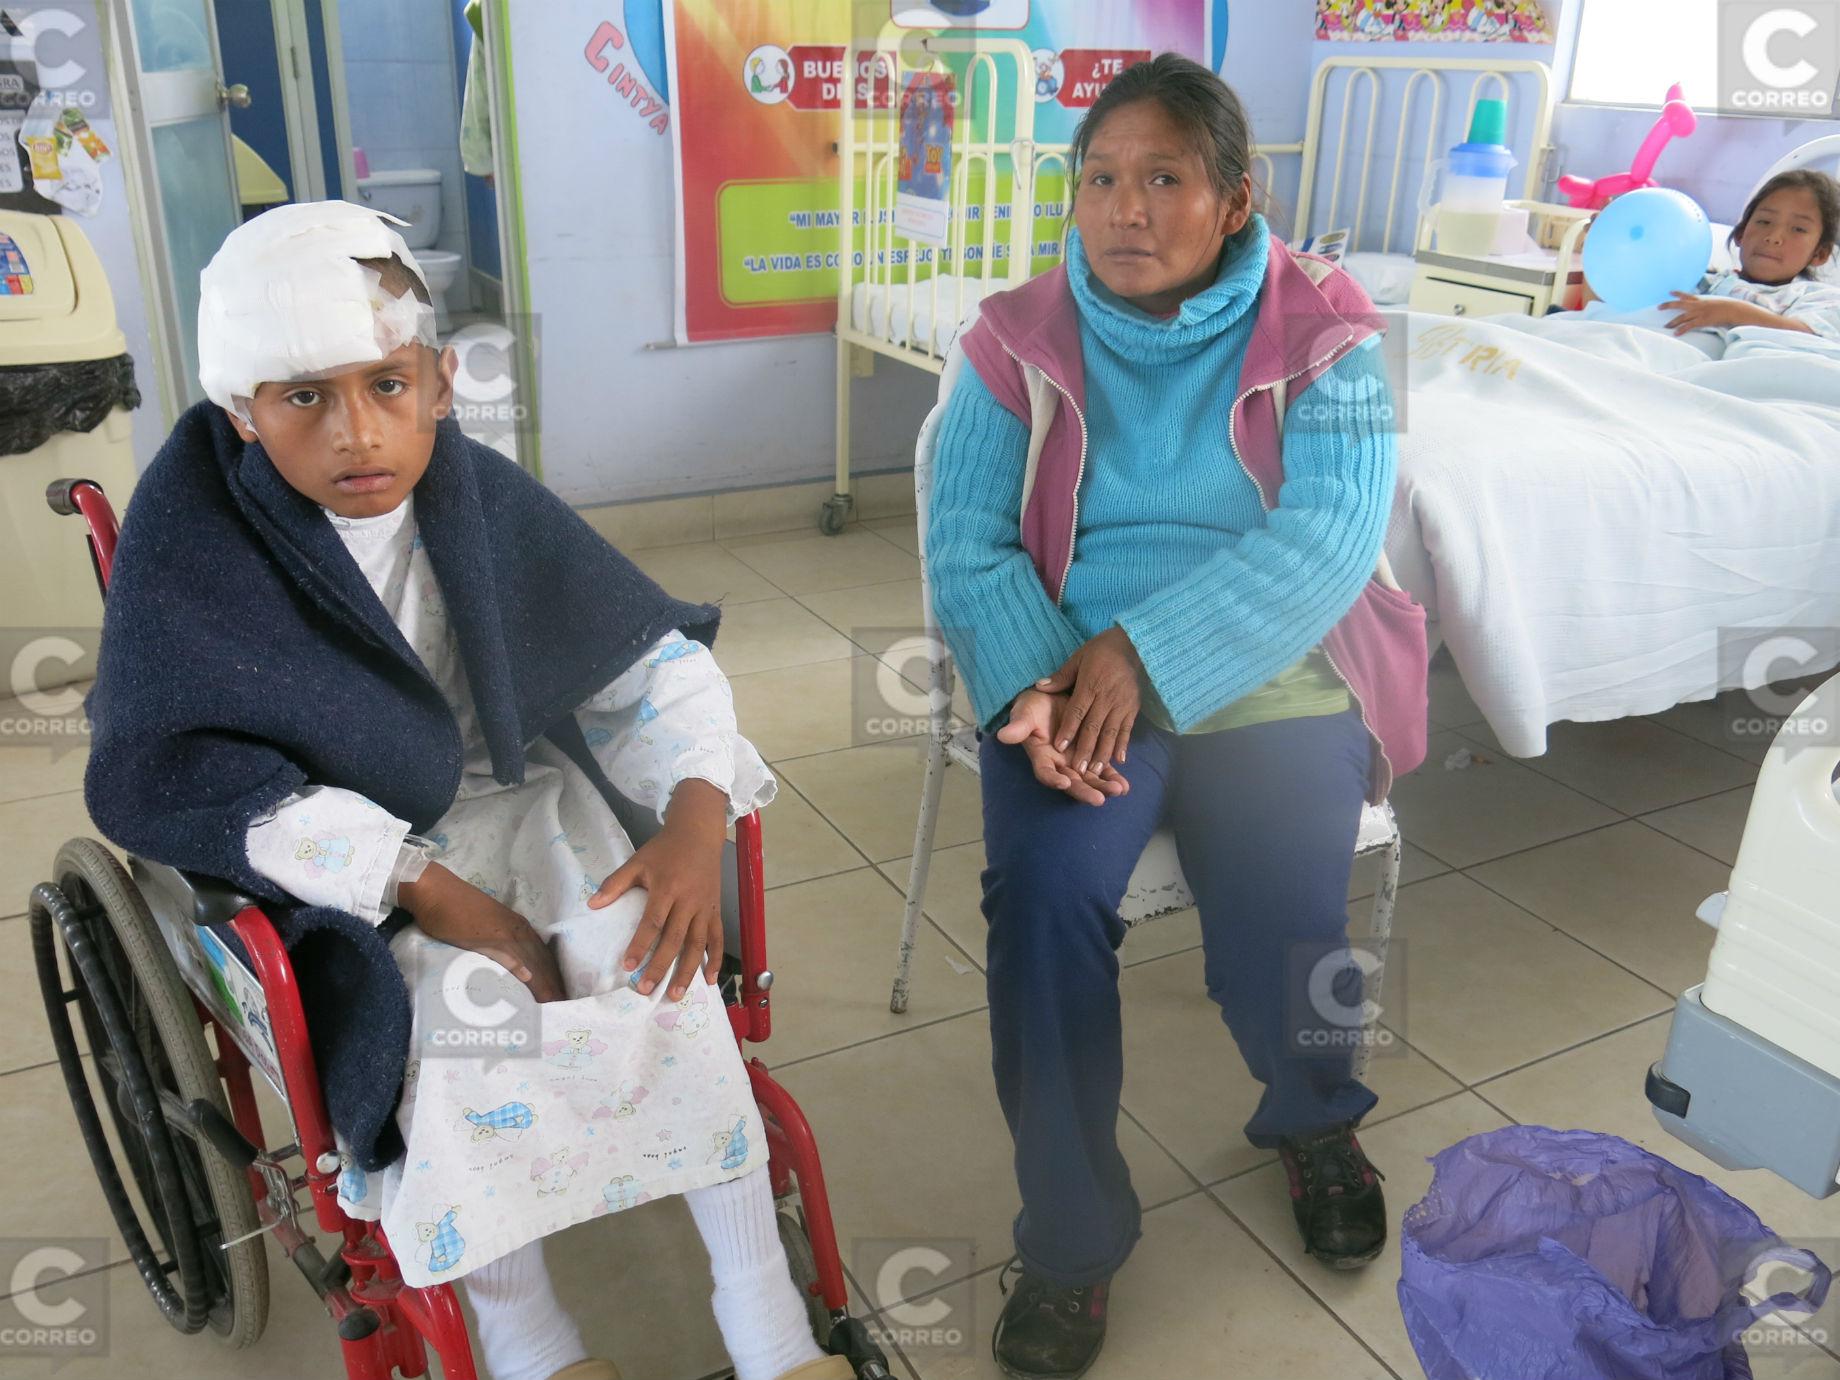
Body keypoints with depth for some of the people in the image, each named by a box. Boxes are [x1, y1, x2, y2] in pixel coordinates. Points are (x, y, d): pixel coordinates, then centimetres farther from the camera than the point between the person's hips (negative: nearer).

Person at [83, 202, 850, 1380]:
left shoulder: (484, 499, -5)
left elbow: (649, 653, 0)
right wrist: (431, 890, -25)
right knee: (462, 1014, -29)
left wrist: (698, 815, -19)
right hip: (334, 861, -2)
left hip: (525, 801, 3)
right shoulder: (192, 539, -14)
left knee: (662, 964, -22)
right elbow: (170, 774, -20)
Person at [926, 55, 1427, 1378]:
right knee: (1044, 888, -27)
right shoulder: (1021, 339, 6)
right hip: (1075, 672, 1)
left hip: (1272, 671, 0)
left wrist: (1143, 651, -23)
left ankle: (1316, 1118, 19)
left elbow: (1328, 535, -13)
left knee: (1285, 913, -22)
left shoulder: (1320, 329, 1)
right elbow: (968, 545, -2)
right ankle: (1071, 1238, -4)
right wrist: (1035, 681, -22)